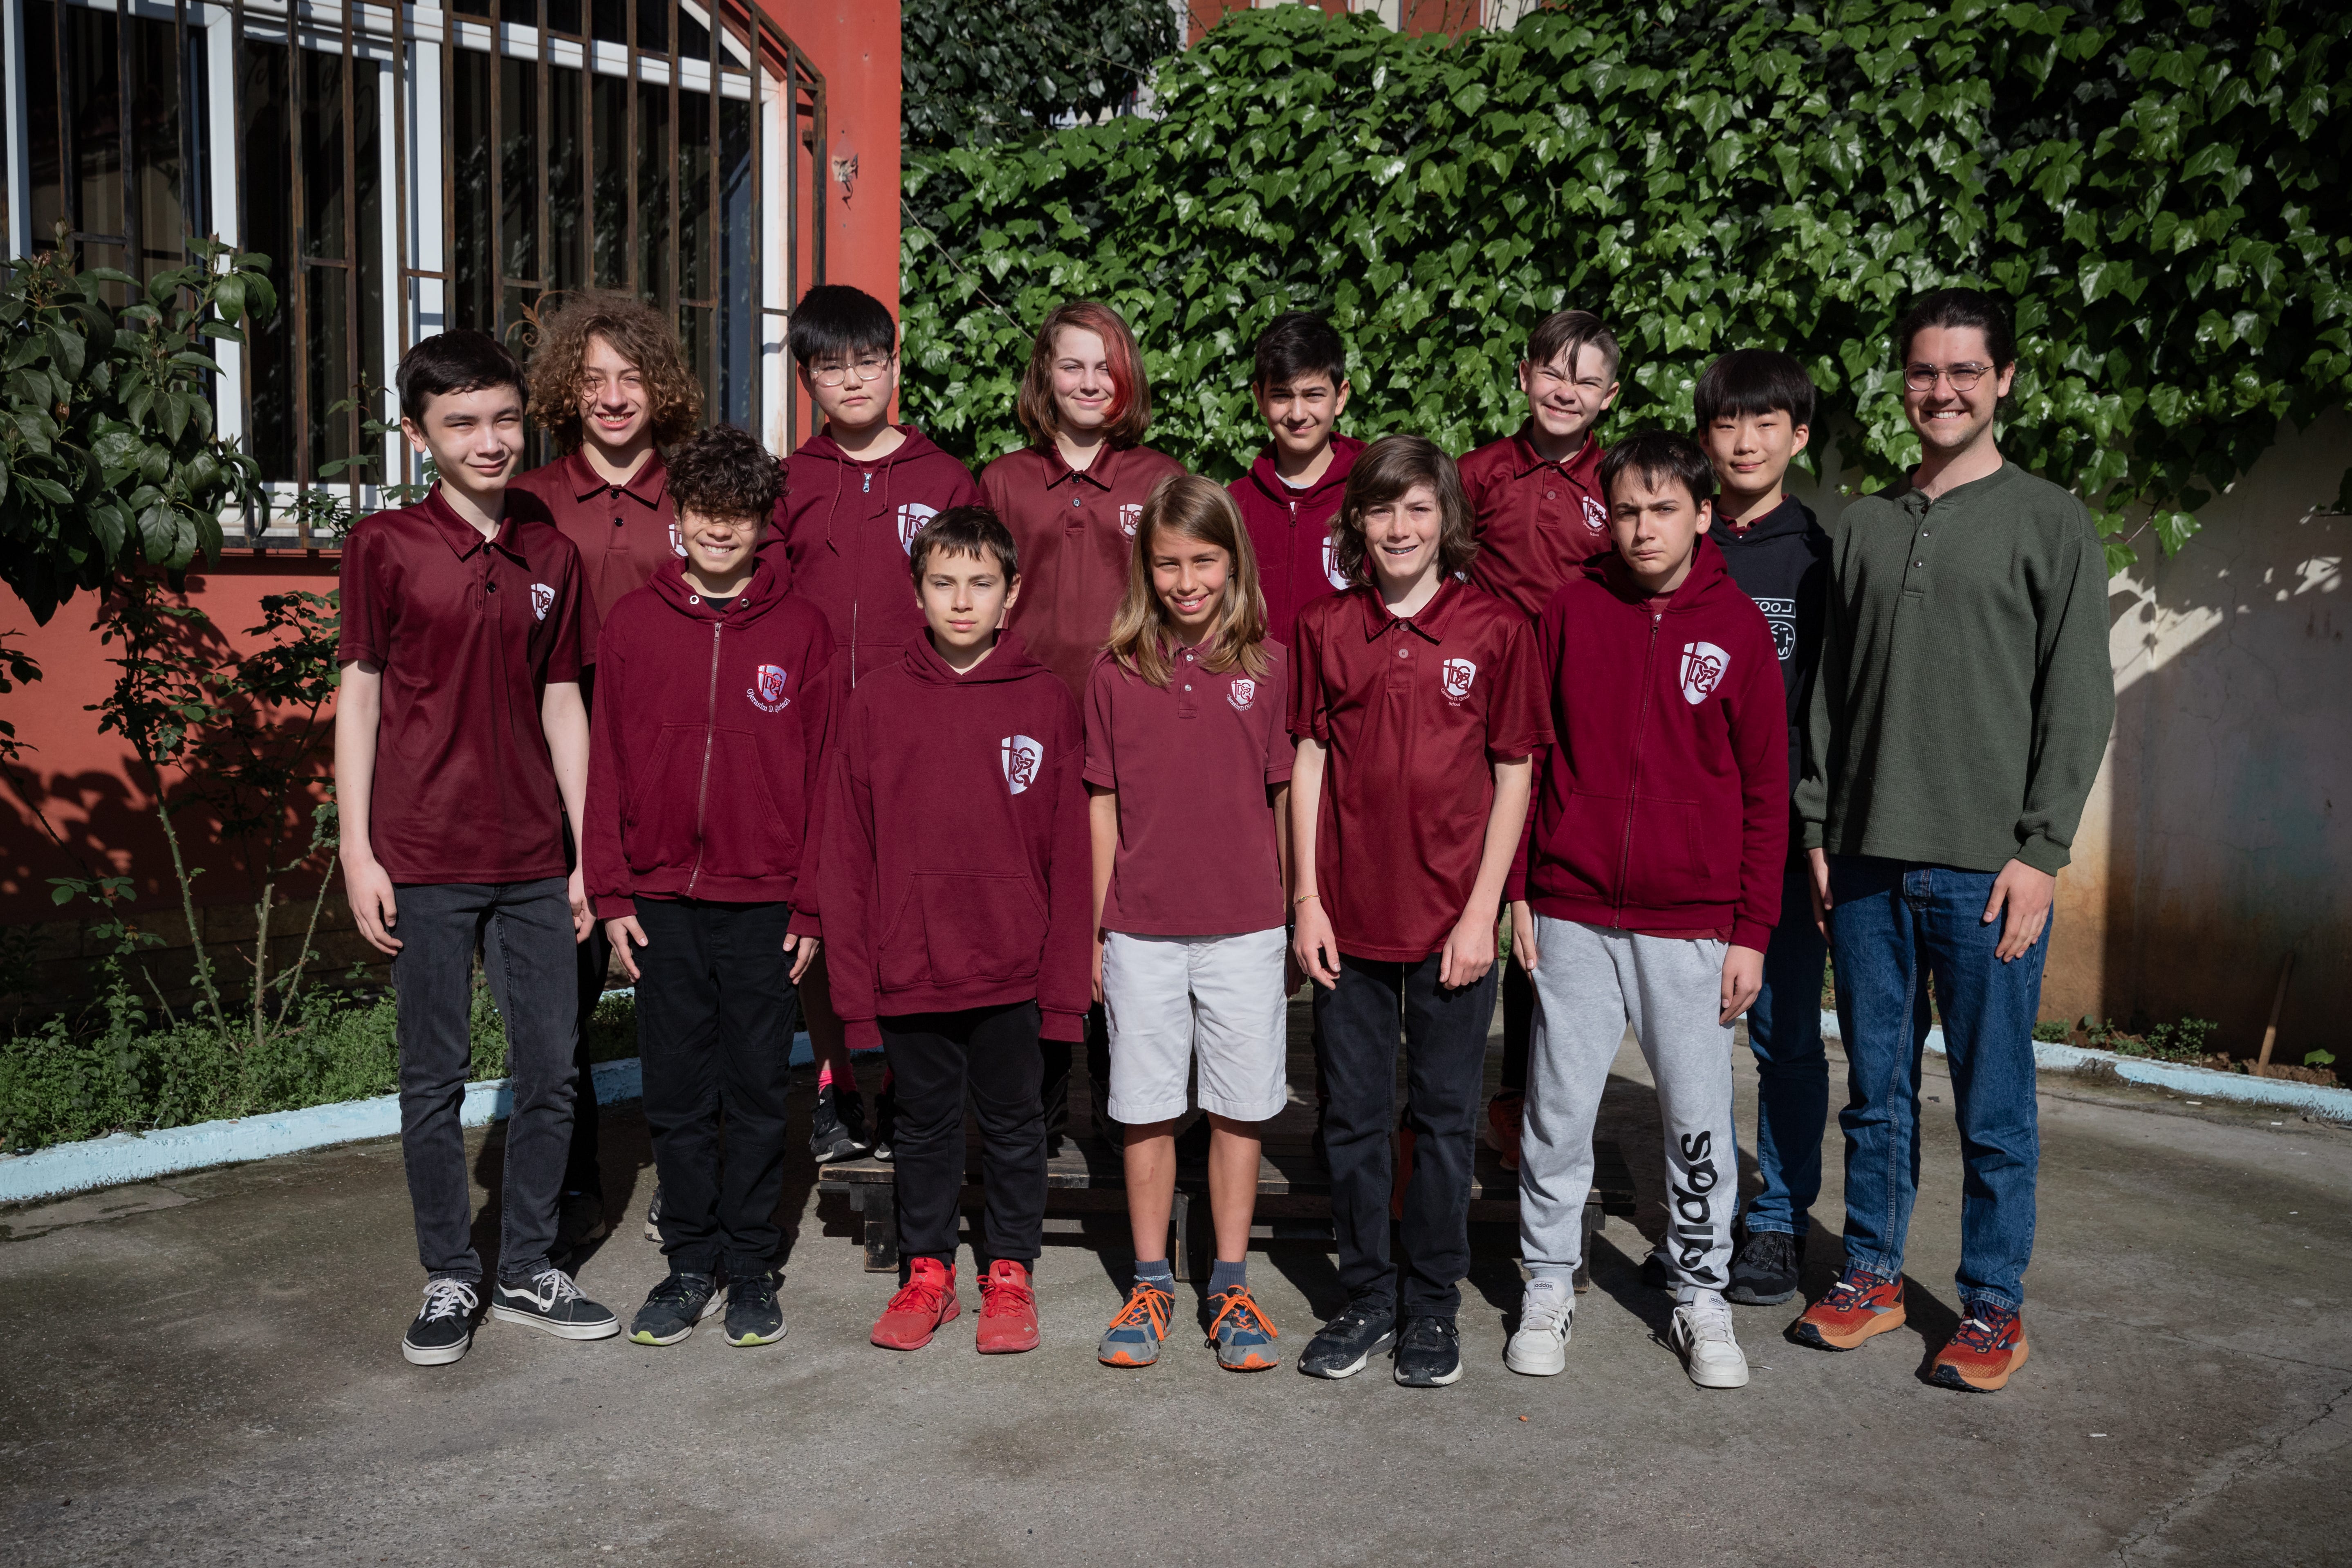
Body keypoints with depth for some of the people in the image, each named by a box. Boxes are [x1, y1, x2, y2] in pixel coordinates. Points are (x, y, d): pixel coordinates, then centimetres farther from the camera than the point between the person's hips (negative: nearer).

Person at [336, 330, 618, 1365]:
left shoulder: (551, 556, 7)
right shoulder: (384, 547, -2)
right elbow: (359, 698, -1)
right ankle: (450, 1280, 22)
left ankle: (528, 1272, 24)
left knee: (550, 1073, 8)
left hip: (534, 861, 3)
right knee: (434, 1078, 6)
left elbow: (561, 704, 10)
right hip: (424, 861, -3)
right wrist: (358, 853, -6)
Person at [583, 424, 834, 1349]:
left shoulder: (802, 630, 1)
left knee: (758, 1092, 8)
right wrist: (612, 893, 0)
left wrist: (812, 904, -3)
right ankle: (690, 1263, 24)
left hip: (764, 903, -1)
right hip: (661, 899, 1)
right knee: (676, 1096, 9)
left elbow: (822, 774, 1)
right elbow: (608, 766, 5)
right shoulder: (633, 623, 5)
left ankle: (751, 1267, 21)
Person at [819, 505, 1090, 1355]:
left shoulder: (1048, 702, -2)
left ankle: (1010, 1272, 28)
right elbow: (845, 854, 0)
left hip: (1013, 971, -1)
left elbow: (1070, 854, -2)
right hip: (909, 969, 1)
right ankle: (927, 1270, 31)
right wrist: (855, 982, -4)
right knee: (925, 1127, 15)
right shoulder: (875, 702, 0)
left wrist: (1064, 980, -6)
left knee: (1014, 1125, 13)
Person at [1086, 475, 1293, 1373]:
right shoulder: (1117, 671, 2)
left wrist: (1298, 921, 4)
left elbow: (1285, 801, 5)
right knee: (1147, 1110, 8)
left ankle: (1231, 1288, 21)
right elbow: (1104, 808, 5)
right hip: (1142, 927, 1)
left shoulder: (1268, 667, 1)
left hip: (1246, 927, 0)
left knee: (1239, 1110, 7)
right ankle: (1151, 1287, 22)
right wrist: (1096, 928, 5)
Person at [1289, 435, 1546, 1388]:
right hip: (1348, 915, 2)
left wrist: (1483, 911, -6)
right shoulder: (1326, 629, 3)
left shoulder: (1495, 630, -2)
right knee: (1354, 1116, 11)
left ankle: (1434, 1307, 24)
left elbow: (1513, 777, -1)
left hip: (1453, 917, -1)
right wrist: (1306, 899, 0)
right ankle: (1365, 1298, 26)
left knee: (1445, 1117, 8)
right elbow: (1309, 763, 6)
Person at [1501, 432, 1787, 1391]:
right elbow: (1526, 756, 6)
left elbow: (1766, 790, 3)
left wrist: (1751, 931, -1)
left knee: (1699, 1120, 8)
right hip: (1571, 917, 1)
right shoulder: (1571, 609, 2)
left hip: (1693, 927, 0)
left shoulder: (1738, 626, 0)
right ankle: (1549, 1285, 24)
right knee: (1558, 1111, 7)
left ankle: (1700, 1297, 25)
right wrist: (1516, 890, 2)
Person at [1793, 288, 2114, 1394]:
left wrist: (2040, 851, -9)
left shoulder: (2050, 523, 2)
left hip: (1988, 868, -3)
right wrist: (1816, 832, 7)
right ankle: (1872, 1274, 24)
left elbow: (2079, 703, -2)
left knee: (1995, 1102, 3)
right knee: (1876, 1088, 11)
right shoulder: (1862, 528, 13)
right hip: (1866, 862, 4)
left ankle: (1993, 1304, 16)